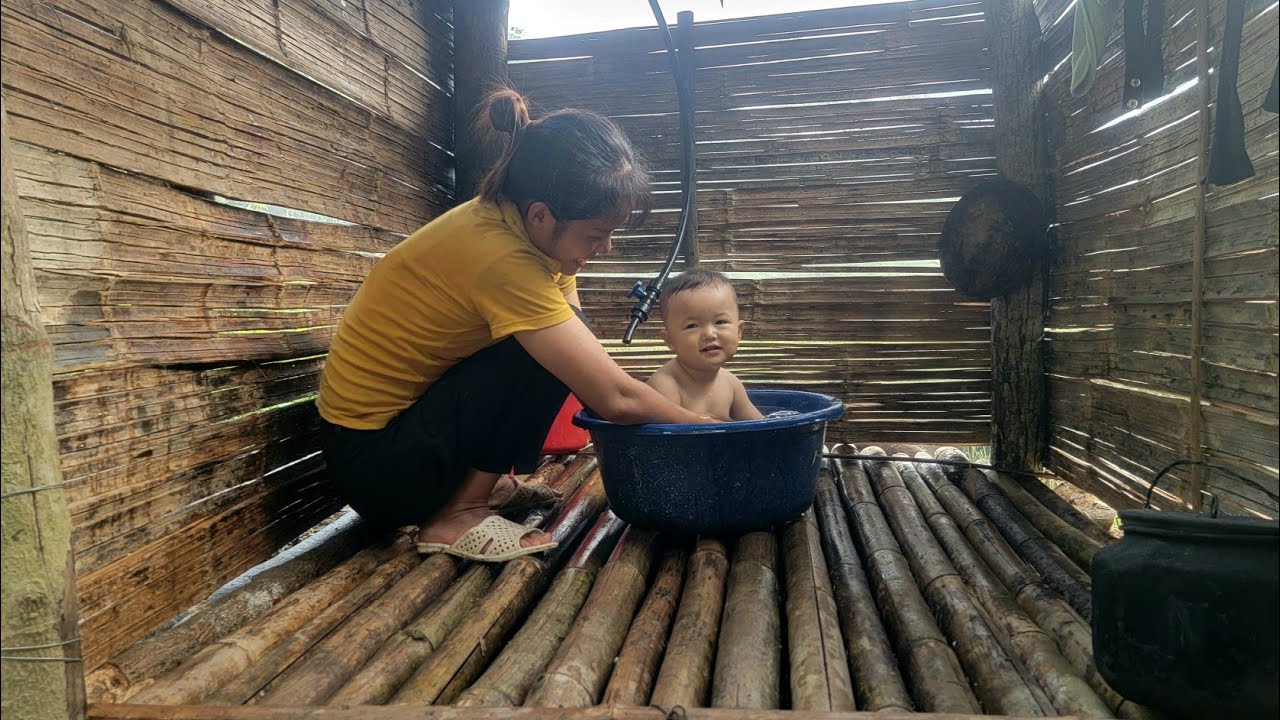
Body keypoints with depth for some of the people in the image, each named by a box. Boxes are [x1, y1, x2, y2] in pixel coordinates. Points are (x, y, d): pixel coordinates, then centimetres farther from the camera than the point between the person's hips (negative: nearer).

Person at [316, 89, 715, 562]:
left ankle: (483, 476, 11)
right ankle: (456, 516, -11)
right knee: (550, 351, -21)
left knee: (567, 343, 5)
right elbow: (615, 399, -26)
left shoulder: (525, 226, -4)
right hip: (372, 461, -8)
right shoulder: (500, 255, -30)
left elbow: (600, 377, 1)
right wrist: (706, 427, -13)